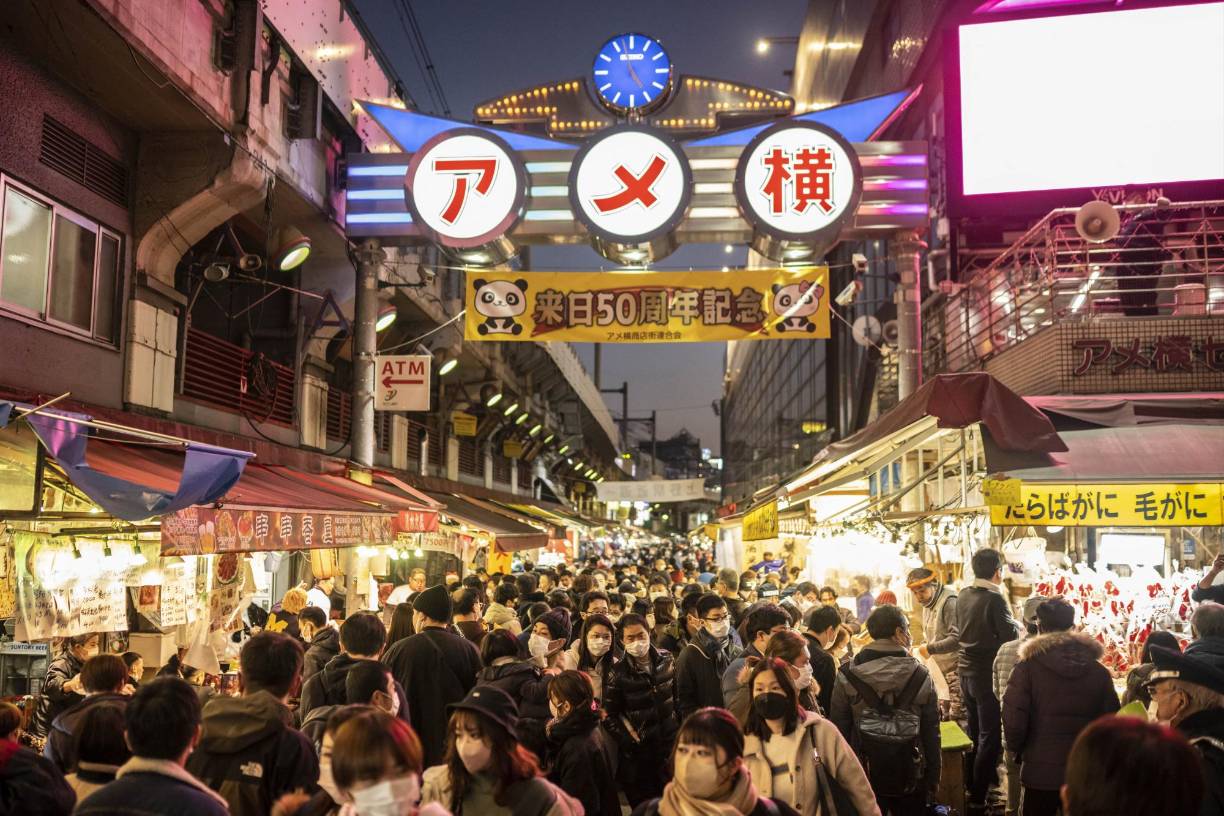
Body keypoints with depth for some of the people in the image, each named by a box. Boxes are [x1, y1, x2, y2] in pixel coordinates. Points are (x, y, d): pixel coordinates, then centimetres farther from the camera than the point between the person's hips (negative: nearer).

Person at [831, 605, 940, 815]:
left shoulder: (848, 676, -8)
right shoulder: (921, 676, -8)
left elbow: (839, 728, -4)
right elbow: (931, 733, -3)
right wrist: (933, 777, 8)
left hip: (863, 775, 0)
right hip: (910, 777, 0)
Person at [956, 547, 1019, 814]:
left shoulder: (963, 595, 3)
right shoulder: (994, 598, -19)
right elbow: (1011, 636, -16)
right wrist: (1015, 623, 3)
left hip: (965, 671, 7)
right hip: (988, 674, -7)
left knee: (975, 732, 21)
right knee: (989, 736, 2)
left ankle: (974, 782, 35)